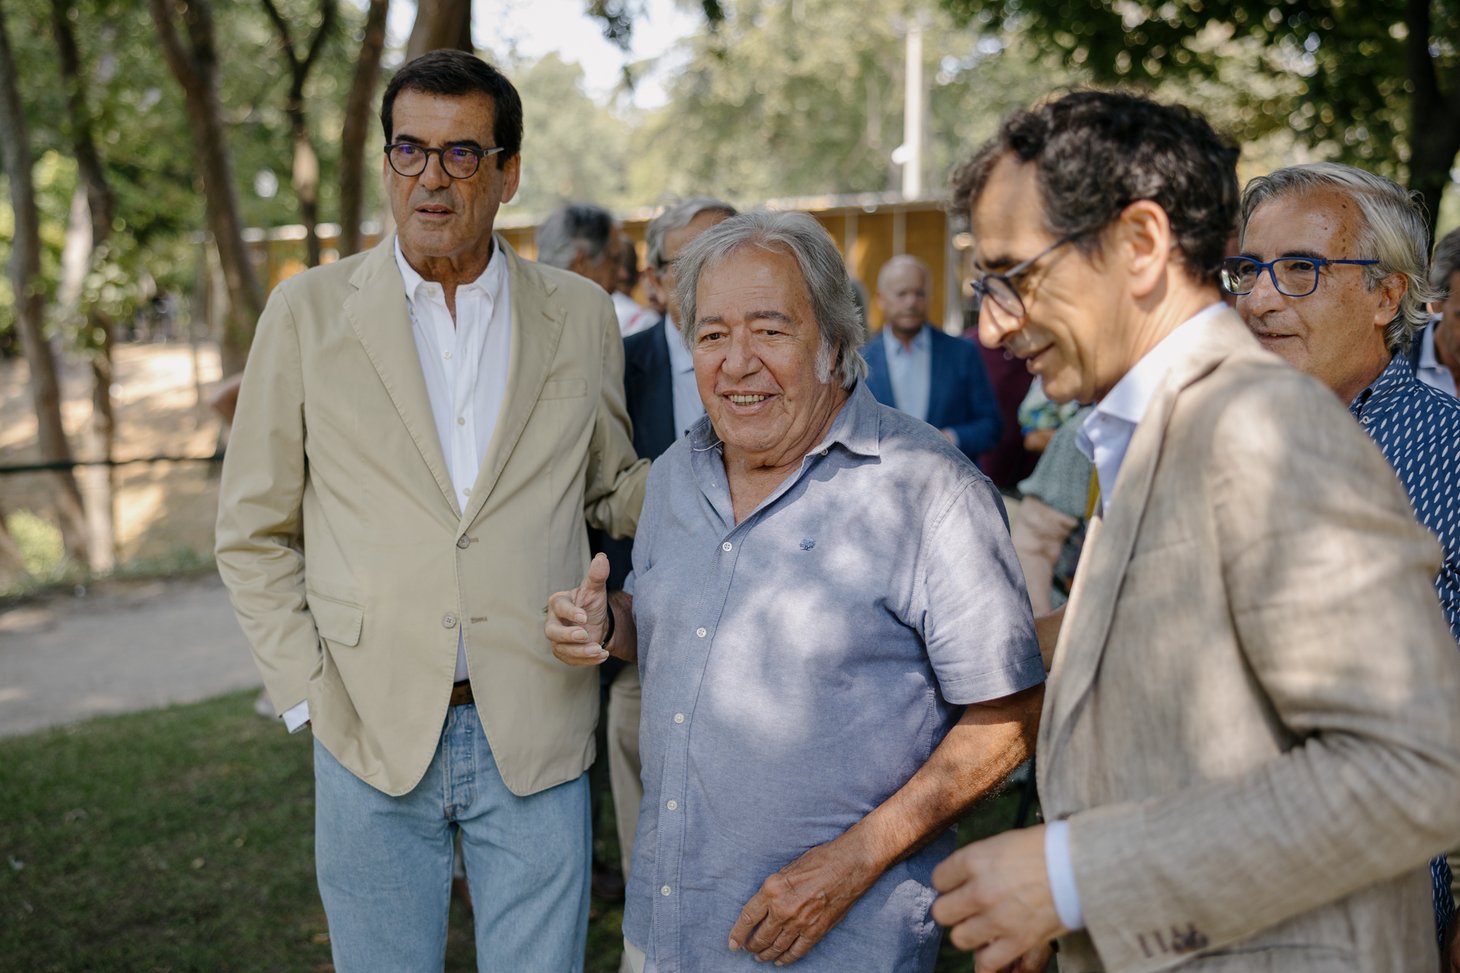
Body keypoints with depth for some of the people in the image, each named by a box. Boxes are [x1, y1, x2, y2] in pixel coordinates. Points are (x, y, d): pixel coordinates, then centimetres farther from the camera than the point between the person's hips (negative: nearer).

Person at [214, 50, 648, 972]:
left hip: (535, 732, 1)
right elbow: (255, 530, 5)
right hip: (373, 731, 0)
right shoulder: (308, 311, 2)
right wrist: (306, 689, -3)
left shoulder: (580, 315, 5)